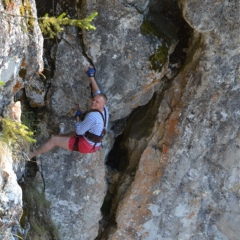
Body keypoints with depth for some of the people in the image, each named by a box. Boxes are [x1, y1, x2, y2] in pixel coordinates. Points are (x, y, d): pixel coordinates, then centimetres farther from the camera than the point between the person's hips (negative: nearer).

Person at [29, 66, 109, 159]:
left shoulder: (92, 116, -29)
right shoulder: (105, 109, -5)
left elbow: (79, 130, -22)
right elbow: (97, 92, 9)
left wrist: (77, 117, -5)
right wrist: (91, 77, 12)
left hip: (85, 146, -8)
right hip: (95, 145, 8)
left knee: (53, 140, 4)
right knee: (73, 133, 38)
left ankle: (32, 154, 20)